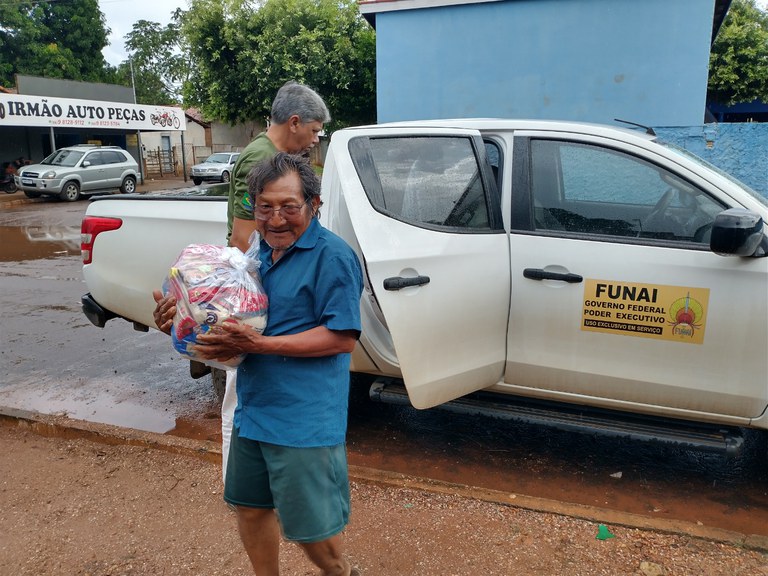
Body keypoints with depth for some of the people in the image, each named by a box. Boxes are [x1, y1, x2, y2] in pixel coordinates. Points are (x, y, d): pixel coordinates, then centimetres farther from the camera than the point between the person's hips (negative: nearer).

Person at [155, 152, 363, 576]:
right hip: (252, 410, 8)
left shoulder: (332, 256, -15)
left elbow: (343, 337, -20)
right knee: (249, 507, 22)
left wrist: (259, 344, -25)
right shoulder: (262, 254, 10)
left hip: (305, 419, -8)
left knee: (307, 528, 5)